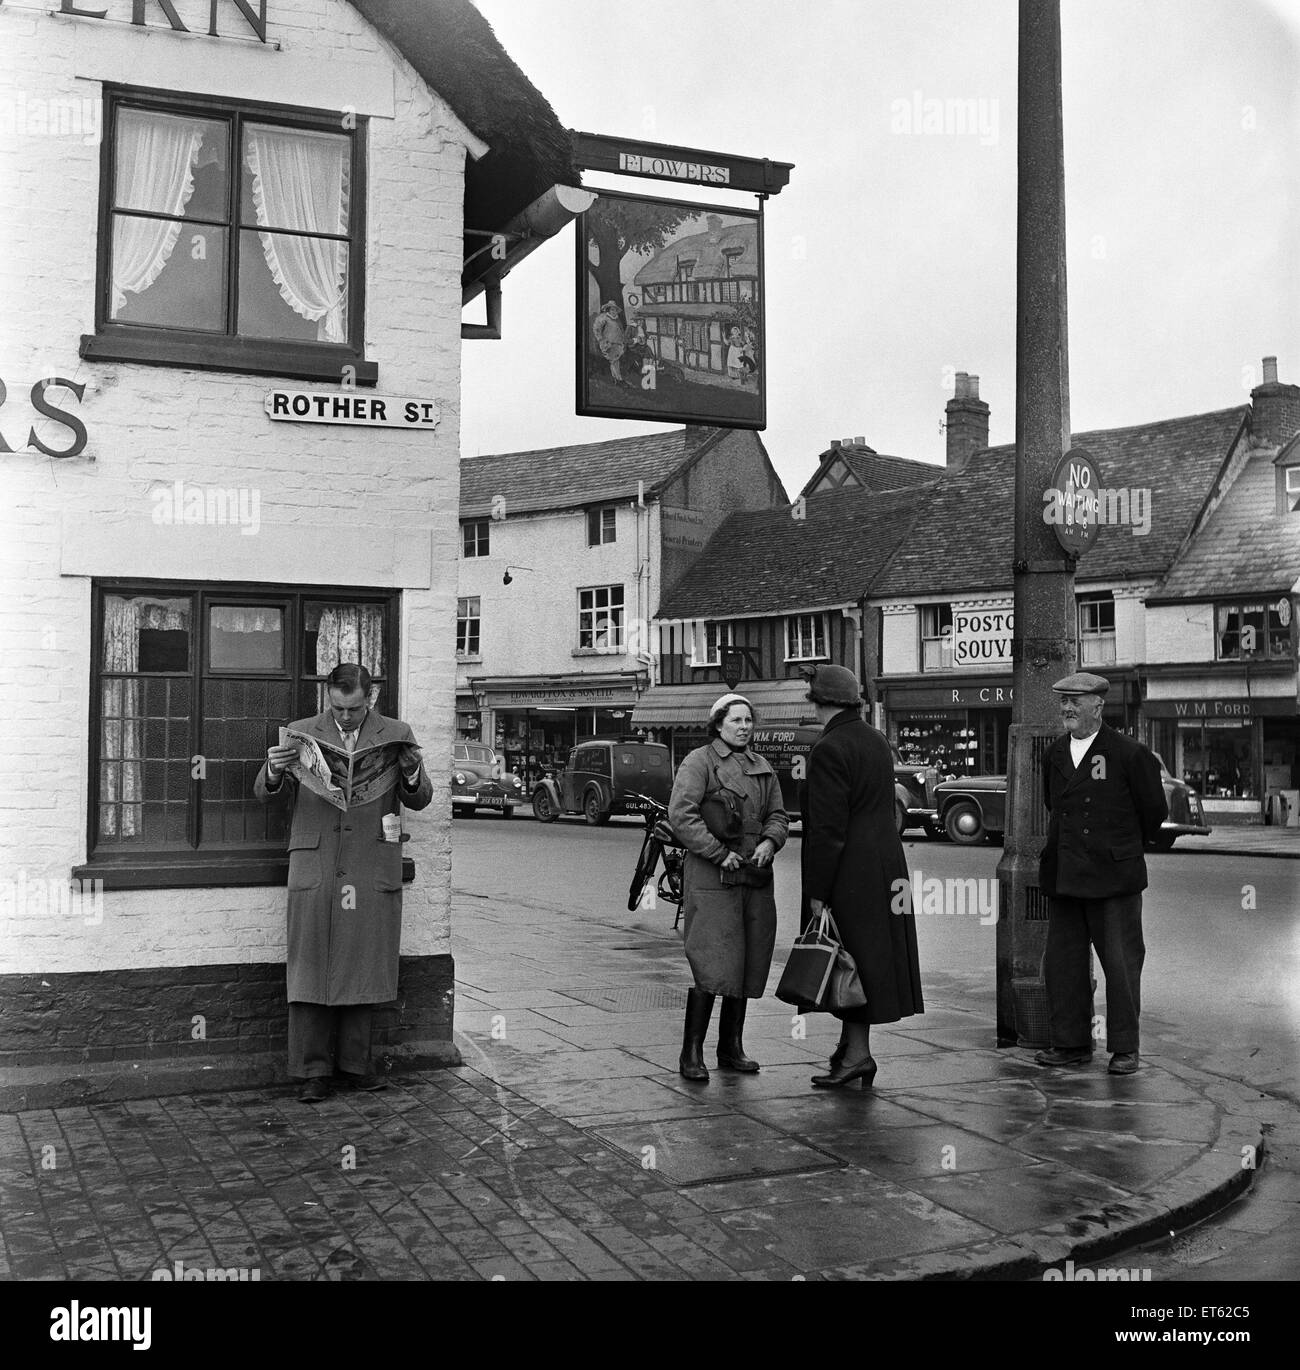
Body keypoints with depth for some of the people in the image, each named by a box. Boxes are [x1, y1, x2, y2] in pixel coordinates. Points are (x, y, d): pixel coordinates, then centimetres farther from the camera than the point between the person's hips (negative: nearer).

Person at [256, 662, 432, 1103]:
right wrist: (273, 772, -16)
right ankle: (313, 1070, 7)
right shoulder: (302, 733, 6)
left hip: (372, 872, 1)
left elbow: (420, 801, 7)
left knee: (363, 968, 6)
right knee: (311, 968, 0)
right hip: (316, 868, 0)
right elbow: (268, 796, 7)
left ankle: (355, 1062, 18)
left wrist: (412, 773, -15)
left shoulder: (395, 736, 6)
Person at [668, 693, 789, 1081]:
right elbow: (681, 814, -12)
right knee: (712, 967, -11)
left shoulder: (761, 767, 18)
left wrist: (769, 842, -5)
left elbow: (777, 814, 17)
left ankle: (731, 1048, 22)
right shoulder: (698, 762, -3)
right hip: (711, 879, -7)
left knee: (749, 965, 10)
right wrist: (720, 853, -16)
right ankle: (691, 1053, -2)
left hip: (756, 878, 7)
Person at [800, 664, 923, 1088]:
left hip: (848, 872, -9)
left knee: (848, 961, -3)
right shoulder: (876, 740, 12)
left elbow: (828, 828, -19)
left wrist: (816, 893, -16)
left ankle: (858, 1053, 0)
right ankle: (850, 1044, 22)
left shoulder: (829, 750, -15)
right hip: (885, 860, 9)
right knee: (869, 956, 13)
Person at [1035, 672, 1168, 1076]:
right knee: (1062, 962, 8)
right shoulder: (1053, 755, 9)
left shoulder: (1129, 754, -7)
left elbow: (1154, 812, 3)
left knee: (1121, 963, 1)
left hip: (1113, 876, -5)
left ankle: (1125, 1048, 12)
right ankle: (1071, 1043, 19)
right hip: (1062, 876, 5)